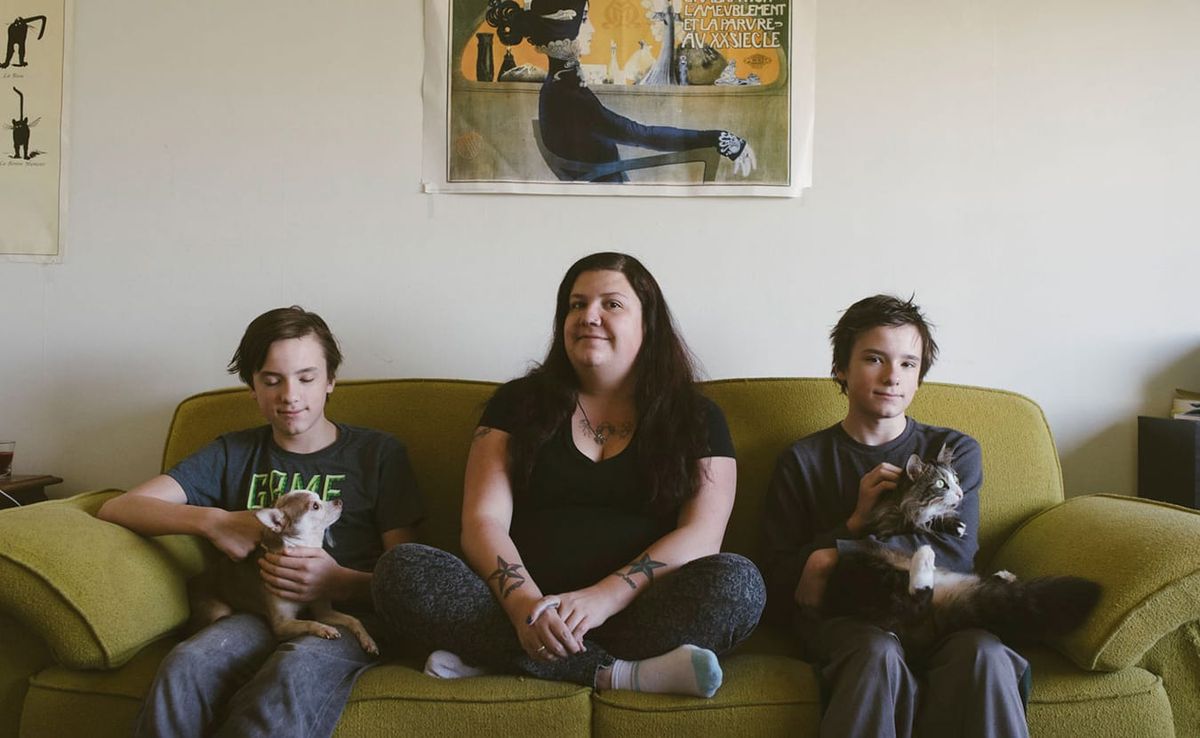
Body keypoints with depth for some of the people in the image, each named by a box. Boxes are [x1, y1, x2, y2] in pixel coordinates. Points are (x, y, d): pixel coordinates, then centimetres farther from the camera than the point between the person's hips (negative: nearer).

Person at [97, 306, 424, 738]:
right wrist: (212, 521, -7)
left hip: (348, 615, -2)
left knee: (295, 670, -38)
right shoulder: (233, 454, 20)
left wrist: (341, 583, -16)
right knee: (187, 665, -34)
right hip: (258, 613, 2)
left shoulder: (378, 453, 11)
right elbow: (118, 508, 10)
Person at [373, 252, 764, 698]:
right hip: (526, 605, 1)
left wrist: (604, 597, -20)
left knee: (739, 583, -30)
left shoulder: (696, 418, 9)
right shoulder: (519, 403, 11)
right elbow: (483, 521, 0)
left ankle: (494, 653, -24)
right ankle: (620, 673, -28)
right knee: (401, 570, -23)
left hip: (636, 611, 0)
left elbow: (702, 534, -4)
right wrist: (523, 602, -21)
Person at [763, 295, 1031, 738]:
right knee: (879, 653, -36)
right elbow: (780, 589, 3)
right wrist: (857, 522, -9)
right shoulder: (802, 461, 10)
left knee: (982, 653, -33)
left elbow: (955, 555, -3)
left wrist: (835, 554, -9)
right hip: (841, 616, -1)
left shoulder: (956, 451, 15)